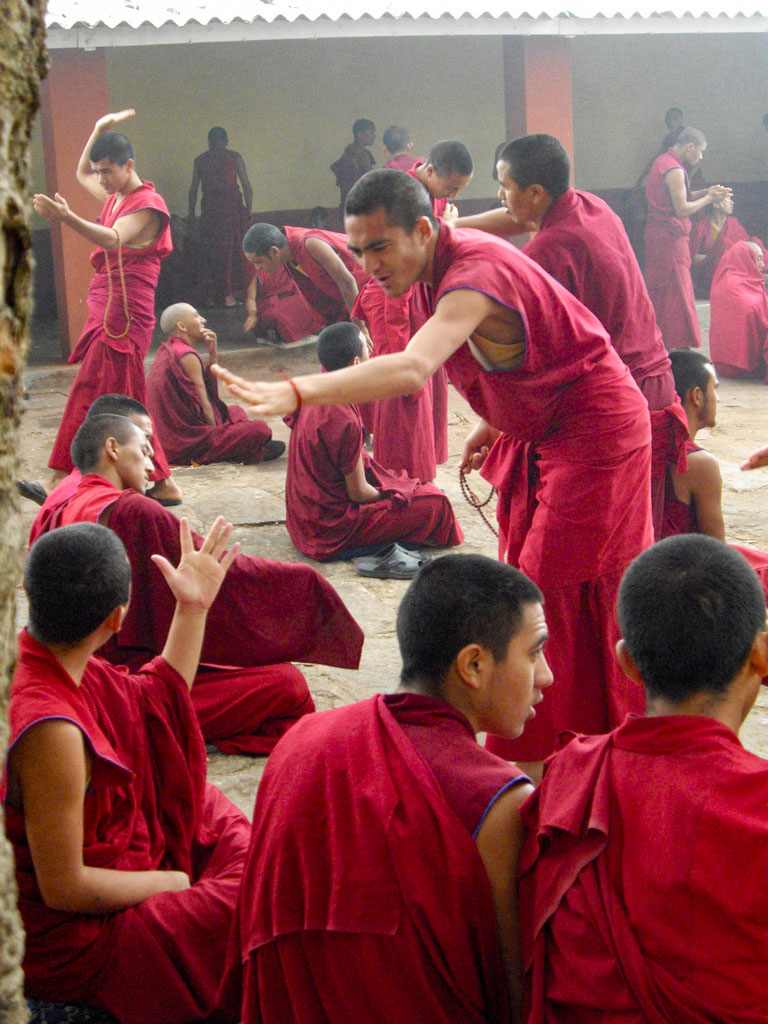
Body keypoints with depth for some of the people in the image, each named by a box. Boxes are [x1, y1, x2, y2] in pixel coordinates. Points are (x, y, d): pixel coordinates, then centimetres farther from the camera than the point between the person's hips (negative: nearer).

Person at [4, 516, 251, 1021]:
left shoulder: (47, 663, -7)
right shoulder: (49, 727, -36)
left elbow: (155, 704, 13)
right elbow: (65, 889, -27)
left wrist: (193, 607, 9)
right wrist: (172, 881, -13)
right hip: (70, 941, -9)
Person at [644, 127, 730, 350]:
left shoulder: (662, 161, 14)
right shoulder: (674, 170, -18)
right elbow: (682, 209, -20)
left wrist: (705, 191, 10)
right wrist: (708, 198, -8)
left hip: (656, 234, 10)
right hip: (671, 237, -10)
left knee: (659, 291, 14)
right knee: (678, 292, -7)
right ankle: (678, 346, -5)